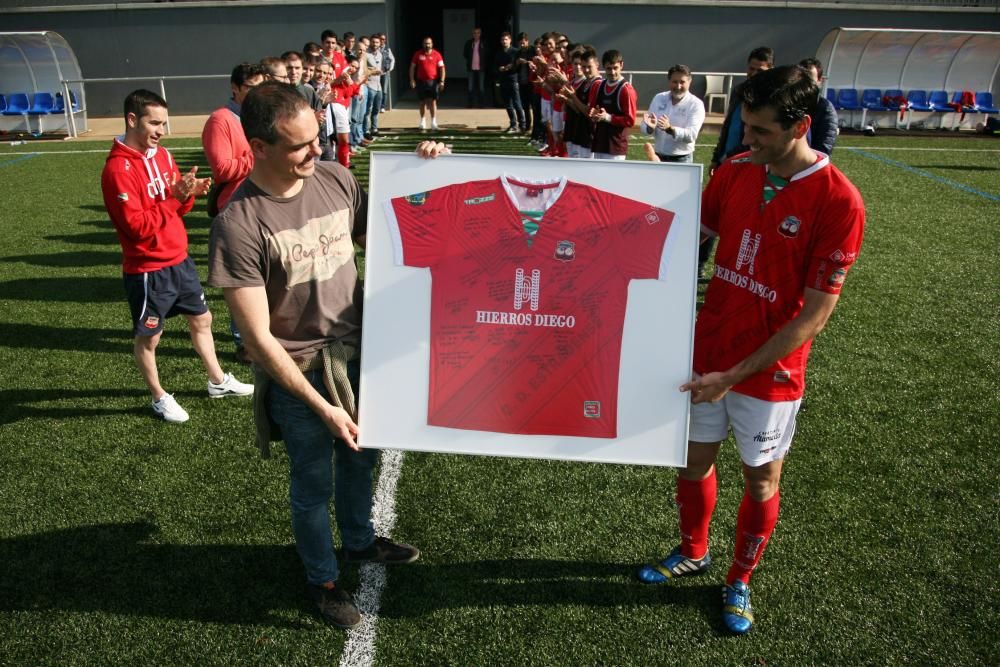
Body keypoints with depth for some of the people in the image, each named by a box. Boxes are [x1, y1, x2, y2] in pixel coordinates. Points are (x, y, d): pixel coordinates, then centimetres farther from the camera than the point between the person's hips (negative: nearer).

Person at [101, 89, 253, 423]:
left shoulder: (162, 155, 5)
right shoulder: (118, 169, -20)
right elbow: (137, 226, -24)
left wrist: (189, 193, -10)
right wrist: (172, 197, -26)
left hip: (180, 260, 8)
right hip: (147, 269, -8)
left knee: (201, 319, 19)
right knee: (148, 336, 10)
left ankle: (218, 380, 36)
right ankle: (159, 398, 27)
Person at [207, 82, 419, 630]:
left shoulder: (334, 179, -8)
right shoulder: (239, 224, -24)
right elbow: (258, 337, -21)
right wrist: (321, 405, -19)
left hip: (355, 354, 5)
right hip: (298, 375, -5)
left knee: (359, 458, 27)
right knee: (313, 484, 16)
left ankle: (359, 541, 55)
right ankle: (322, 580, 42)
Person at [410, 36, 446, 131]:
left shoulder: (436, 55, 0)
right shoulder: (418, 54, 4)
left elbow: (442, 68, -1)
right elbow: (412, 67, 7)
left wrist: (442, 81, -10)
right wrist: (412, 80, -2)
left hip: (433, 81, -2)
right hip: (421, 81, 2)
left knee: (433, 101, -5)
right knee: (423, 102, 9)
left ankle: (433, 122, -4)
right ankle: (422, 121, 19)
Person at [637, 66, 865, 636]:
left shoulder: (838, 201, -19)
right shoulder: (735, 171, -4)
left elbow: (815, 314, -19)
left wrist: (734, 375, -20)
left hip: (769, 373, -4)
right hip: (706, 354, 5)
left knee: (761, 480, 14)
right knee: (695, 459, 18)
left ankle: (740, 581, 38)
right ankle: (693, 553, 45)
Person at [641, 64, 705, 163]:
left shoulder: (696, 104, -6)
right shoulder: (659, 98, 6)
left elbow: (692, 135, -18)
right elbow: (645, 128, 5)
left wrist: (670, 129, -34)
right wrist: (650, 127, -20)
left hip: (682, 159, -4)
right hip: (658, 157, 4)